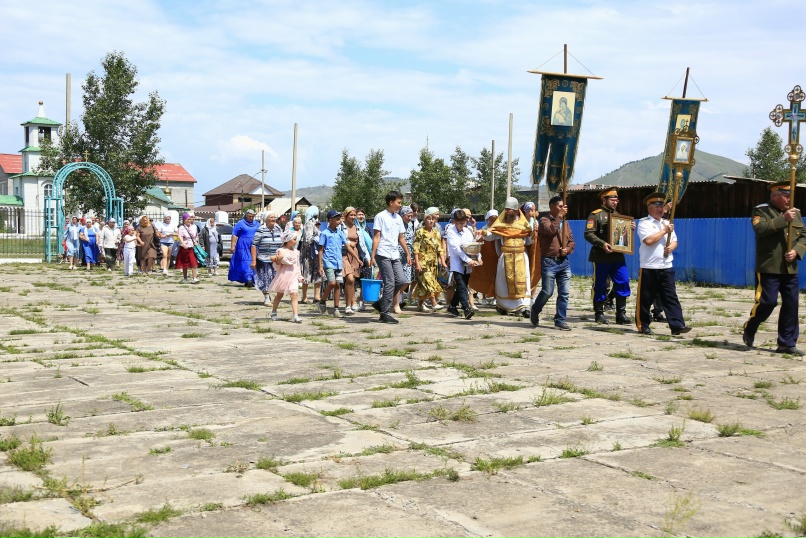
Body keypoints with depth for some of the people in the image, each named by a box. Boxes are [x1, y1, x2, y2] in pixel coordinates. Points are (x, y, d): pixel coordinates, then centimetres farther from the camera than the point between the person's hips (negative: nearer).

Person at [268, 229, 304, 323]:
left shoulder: (296, 252, 9)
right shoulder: (280, 251, -5)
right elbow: (277, 266, -3)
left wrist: (299, 276, 15)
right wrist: (278, 260, -23)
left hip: (293, 276, 2)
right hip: (283, 275, -2)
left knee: (294, 294, -11)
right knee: (279, 294, 12)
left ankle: (296, 316, -18)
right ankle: (274, 313, 29)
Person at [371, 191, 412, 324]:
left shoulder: (398, 218, 16)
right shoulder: (380, 217, -5)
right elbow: (376, 237, -8)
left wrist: (408, 254, 20)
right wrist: (373, 256, -13)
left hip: (395, 255, 7)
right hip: (383, 255, -7)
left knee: (401, 281, -2)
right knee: (390, 283, -9)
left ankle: (380, 303, 14)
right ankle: (385, 314, -1)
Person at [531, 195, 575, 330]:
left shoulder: (565, 223, 18)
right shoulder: (544, 220, -1)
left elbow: (571, 241, 18)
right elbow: (551, 230, -22)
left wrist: (568, 249, -3)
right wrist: (559, 216, -14)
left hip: (564, 262, 6)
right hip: (549, 261, -6)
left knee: (564, 293, 1)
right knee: (547, 291, -6)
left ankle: (560, 320, 8)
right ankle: (535, 311, 19)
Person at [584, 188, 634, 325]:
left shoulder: (618, 215, 20)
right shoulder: (596, 215, -3)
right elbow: (588, 234, -13)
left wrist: (631, 229, 6)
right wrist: (602, 244, -24)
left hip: (618, 256, 6)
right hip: (601, 257, -6)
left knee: (623, 283, -1)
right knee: (600, 286, 2)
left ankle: (621, 314, 4)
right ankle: (599, 314, 13)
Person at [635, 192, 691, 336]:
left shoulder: (667, 223, 17)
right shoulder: (644, 223, -3)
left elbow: (674, 242, 19)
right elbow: (648, 240, -18)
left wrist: (671, 247, -5)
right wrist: (665, 231, -9)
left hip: (666, 267, 5)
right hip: (649, 267, -5)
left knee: (671, 297, -1)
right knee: (646, 298, 2)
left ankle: (677, 325, -5)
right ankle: (643, 325, 13)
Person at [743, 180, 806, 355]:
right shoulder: (761, 211, -2)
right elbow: (760, 229, -20)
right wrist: (783, 219, -22)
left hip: (790, 268, 6)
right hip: (769, 267, -6)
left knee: (791, 304, 4)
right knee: (767, 302, -10)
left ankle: (787, 343, 12)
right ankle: (749, 331, 14)